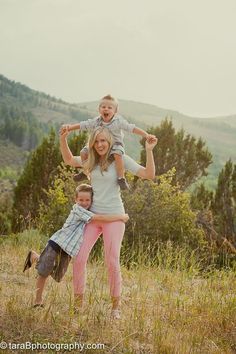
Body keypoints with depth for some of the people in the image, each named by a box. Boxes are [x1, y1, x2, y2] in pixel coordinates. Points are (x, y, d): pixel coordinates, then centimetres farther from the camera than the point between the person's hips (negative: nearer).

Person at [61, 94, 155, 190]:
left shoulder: (118, 121, -15)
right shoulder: (96, 121, -7)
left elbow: (132, 128, -19)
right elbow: (82, 125, -3)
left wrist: (146, 135, -27)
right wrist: (69, 127, -16)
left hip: (115, 144, -4)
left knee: (117, 155, -36)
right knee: (84, 152, -5)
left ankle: (121, 178, -27)